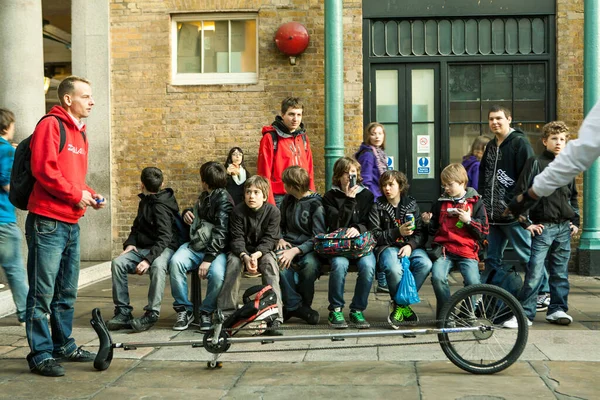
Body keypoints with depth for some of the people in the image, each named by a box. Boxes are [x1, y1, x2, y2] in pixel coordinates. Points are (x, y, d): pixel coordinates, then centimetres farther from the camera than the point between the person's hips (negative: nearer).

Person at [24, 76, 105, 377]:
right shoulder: (50, 125, -8)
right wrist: (76, 195, -13)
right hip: (48, 222, -9)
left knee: (67, 292, 15)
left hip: (71, 224, 9)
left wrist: (90, 195, 7)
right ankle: (40, 354, 5)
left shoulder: (80, 133, 19)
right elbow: (43, 169, -18)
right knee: (43, 292, -3)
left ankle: (63, 345, 26)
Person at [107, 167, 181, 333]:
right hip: (142, 248, 8)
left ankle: (151, 314, -33)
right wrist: (130, 243, 2)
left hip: (165, 248, -8)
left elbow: (165, 237, -23)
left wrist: (148, 259, -34)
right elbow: (137, 226, 23)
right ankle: (123, 312, -15)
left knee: (157, 265, -40)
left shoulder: (161, 206, -14)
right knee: (118, 263, -17)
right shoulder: (145, 202, 13)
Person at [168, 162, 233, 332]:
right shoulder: (204, 196, 18)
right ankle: (184, 310, -13)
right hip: (194, 246, 6)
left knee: (217, 274, -35)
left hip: (215, 248, -6)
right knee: (175, 262, -26)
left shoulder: (223, 200, -7)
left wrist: (208, 259, -25)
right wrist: (187, 213, 13)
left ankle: (206, 312, -8)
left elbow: (221, 233, -16)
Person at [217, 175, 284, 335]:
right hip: (242, 250, 1)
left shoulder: (273, 212, -9)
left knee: (270, 263, -32)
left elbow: (269, 239, -15)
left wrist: (256, 255, -34)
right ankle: (226, 313, -28)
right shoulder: (238, 211, -8)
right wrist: (245, 256, -34)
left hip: (263, 250, -1)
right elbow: (237, 238, -14)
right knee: (233, 261, -31)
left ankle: (274, 319, -36)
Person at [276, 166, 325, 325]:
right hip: (289, 244, 4)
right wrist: (280, 239, 4)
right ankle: (294, 305, -23)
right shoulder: (288, 200, 12)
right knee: (280, 260, -33)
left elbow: (319, 237, -14)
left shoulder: (316, 204, -8)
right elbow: (280, 224, 27)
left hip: (309, 247, -4)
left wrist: (296, 251, -26)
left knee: (310, 264, -38)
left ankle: (304, 305, -14)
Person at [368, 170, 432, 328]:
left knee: (425, 264, -31)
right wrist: (398, 232, -14)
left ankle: (399, 304, -16)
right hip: (387, 247, -2)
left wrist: (410, 245, -14)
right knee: (394, 269, -37)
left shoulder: (412, 205, 13)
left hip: (410, 246, 3)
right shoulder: (377, 207, 7)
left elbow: (421, 233, 6)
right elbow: (374, 235, -2)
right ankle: (403, 306, -10)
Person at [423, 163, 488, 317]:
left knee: (473, 282, -24)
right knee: (438, 277, -26)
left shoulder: (475, 202, 6)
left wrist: (468, 220, -11)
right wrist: (429, 222, 1)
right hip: (444, 248, 2)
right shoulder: (441, 202, 14)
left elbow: (483, 232, 2)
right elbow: (435, 230, 21)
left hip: (466, 251, -2)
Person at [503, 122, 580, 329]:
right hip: (543, 227, -5)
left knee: (561, 272, 9)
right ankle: (525, 313, -4)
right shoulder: (536, 163, -3)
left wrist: (575, 221, 15)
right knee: (535, 271, -9)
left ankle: (557, 310, 19)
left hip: (564, 228, 5)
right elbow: (520, 193, -7)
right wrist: (527, 222, -9)